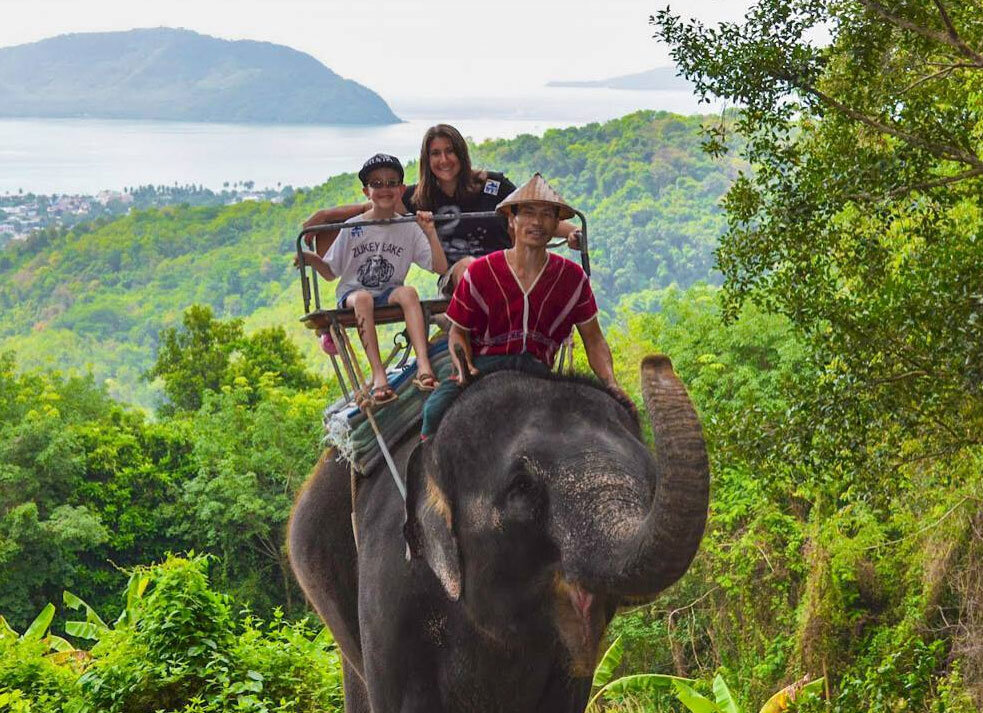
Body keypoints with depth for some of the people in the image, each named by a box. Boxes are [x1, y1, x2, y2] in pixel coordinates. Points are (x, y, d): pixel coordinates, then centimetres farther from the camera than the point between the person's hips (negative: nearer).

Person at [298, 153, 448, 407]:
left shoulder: (409, 228, 4)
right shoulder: (353, 227, 2)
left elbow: (440, 268, -3)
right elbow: (331, 272, 7)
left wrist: (430, 233, -14)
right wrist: (313, 260, -14)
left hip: (389, 293, 1)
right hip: (351, 293, -1)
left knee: (408, 292, -33)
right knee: (363, 297, -37)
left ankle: (424, 366, -47)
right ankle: (378, 377, -45)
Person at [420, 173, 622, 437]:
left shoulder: (572, 278, 7)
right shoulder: (480, 272, 1)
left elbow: (594, 340, 12)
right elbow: (459, 331, 9)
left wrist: (611, 384, -7)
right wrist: (464, 365, -14)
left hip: (537, 369, 2)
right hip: (484, 364, -1)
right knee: (437, 408, -32)